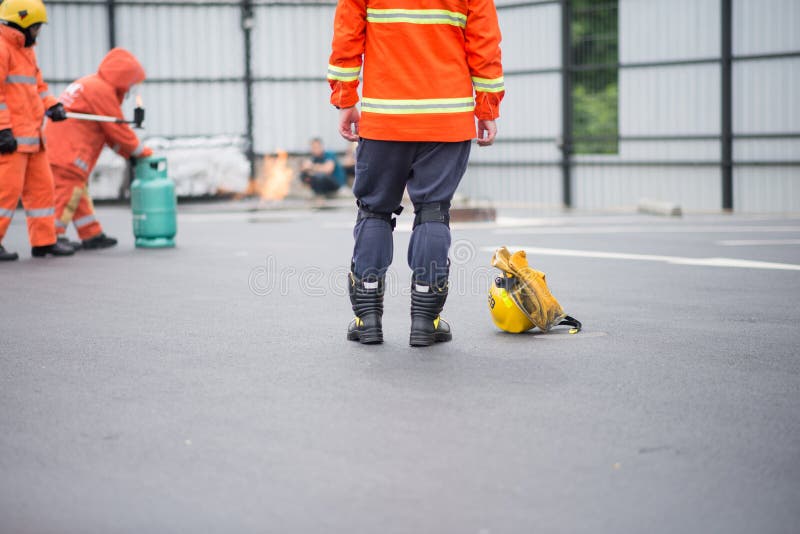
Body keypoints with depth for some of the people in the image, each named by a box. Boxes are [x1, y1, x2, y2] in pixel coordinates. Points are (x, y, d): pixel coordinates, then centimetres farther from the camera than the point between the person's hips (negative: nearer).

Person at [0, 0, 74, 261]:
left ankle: (44, 241, 17)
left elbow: (37, 86, 26)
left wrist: (51, 105, 7)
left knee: (41, 186, 11)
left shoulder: (25, 50, 20)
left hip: (30, 135, 10)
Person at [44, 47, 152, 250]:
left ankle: (92, 236, 20)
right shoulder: (102, 90, -10)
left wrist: (131, 153, 18)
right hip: (68, 155, -11)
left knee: (79, 193, 14)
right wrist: (142, 151, 4)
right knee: (68, 192, -8)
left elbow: (111, 130, 24)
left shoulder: (89, 85, 23)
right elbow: (118, 129, -8)